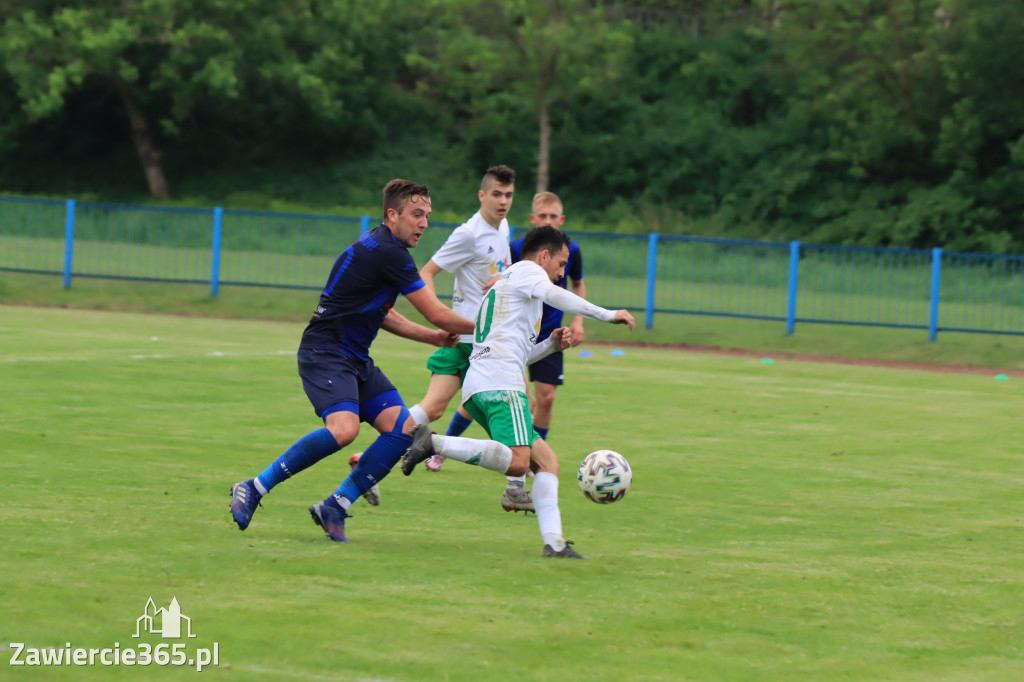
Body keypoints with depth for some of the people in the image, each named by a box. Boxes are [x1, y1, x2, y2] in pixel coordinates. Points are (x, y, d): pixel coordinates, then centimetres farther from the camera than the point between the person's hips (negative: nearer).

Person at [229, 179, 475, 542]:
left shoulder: (380, 247, 15)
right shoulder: (387, 251, -17)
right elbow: (437, 314, -15)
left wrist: (431, 336, 20)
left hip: (356, 360, 10)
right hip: (325, 352, -10)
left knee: (404, 429, -2)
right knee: (343, 428, -30)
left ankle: (335, 506, 0)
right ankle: (254, 488, -16)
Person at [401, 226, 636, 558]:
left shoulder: (499, 288, 36)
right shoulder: (527, 271, 9)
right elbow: (553, 295, -15)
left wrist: (551, 345, 24)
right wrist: (607, 315, -15)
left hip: (477, 387, 10)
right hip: (501, 384, -10)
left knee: (546, 461, 7)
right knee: (517, 463, -26)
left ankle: (553, 541, -6)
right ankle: (434, 442, -27)